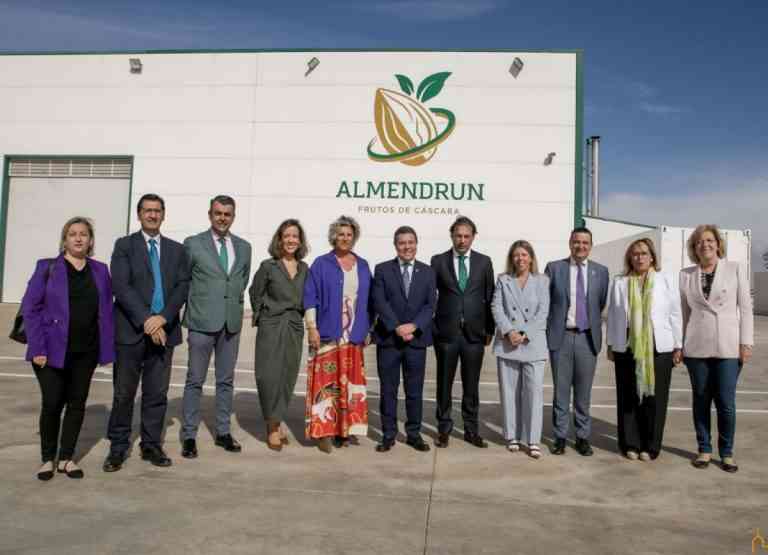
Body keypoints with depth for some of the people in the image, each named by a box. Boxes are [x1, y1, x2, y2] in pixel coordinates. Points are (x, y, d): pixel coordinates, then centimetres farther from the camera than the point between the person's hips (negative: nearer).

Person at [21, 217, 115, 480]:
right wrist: (38, 348, -11)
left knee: (77, 403, 8)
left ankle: (66, 458, 22)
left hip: (86, 351, 3)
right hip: (53, 349, -3)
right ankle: (47, 459, 19)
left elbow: (106, 311, 7)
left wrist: (107, 348, 0)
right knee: (52, 404, 0)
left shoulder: (100, 271, 8)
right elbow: (30, 308, -4)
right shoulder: (47, 267, 0)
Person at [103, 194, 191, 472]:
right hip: (131, 331, -2)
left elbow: (183, 287, 2)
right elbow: (120, 286, -7)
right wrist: (146, 320, -16)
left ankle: (151, 446, 19)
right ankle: (118, 448, 16)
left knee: (157, 394, 8)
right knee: (124, 394, 3)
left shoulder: (176, 249, 13)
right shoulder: (124, 245, 4)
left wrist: (163, 318, -12)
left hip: (164, 330, 2)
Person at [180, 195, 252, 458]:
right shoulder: (193, 244, -2)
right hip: (202, 322, -3)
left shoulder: (243, 247, 9)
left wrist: (236, 302, 11)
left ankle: (223, 432, 23)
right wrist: (193, 306, 2)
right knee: (195, 381, 3)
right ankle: (189, 436, 14)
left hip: (232, 323, 4)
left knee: (226, 380, 12)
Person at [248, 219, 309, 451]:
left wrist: (299, 316, 8)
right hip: (272, 327, -4)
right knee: (270, 376, -5)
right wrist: (263, 316, 8)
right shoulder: (268, 266, -4)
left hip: (295, 328, 4)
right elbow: (255, 293, 5)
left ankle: (277, 422, 24)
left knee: (288, 376, 8)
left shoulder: (304, 268, 7)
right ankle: (272, 427, 8)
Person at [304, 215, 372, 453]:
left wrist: (367, 330, 10)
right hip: (327, 333, -3)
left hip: (354, 335, 4)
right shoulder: (321, 264, 2)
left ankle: (344, 429, 15)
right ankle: (324, 430, 2)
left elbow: (367, 300, 15)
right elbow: (310, 297, -2)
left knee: (351, 382, 5)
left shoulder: (363, 266, 13)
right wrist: (312, 327, -10)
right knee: (326, 381, -4)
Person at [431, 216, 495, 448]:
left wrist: (490, 329, 4)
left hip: (474, 332, 1)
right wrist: (431, 325, -2)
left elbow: (489, 297, 7)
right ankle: (444, 429, 20)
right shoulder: (438, 261, 2)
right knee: (444, 383, 8)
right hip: (446, 331, -1)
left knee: (471, 384, 8)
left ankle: (471, 430, 20)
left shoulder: (484, 262, 6)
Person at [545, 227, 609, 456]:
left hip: (588, 337, 1)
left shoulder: (601, 271, 6)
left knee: (583, 391, 8)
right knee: (561, 390, 6)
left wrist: (595, 326, 7)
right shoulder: (554, 268, 2)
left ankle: (583, 437, 21)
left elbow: (602, 304, 11)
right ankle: (560, 436, 16)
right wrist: (548, 328, 2)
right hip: (561, 336, -1)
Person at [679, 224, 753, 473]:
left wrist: (746, 342, -4)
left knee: (726, 403, -1)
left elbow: (745, 307, 2)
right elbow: (682, 311, 8)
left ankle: (726, 452, 16)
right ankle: (704, 449, 21)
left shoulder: (736, 269, 3)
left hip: (729, 347, -1)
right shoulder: (686, 275, 5)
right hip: (696, 347, 1)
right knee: (701, 401, 8)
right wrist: (678, 345, 5)